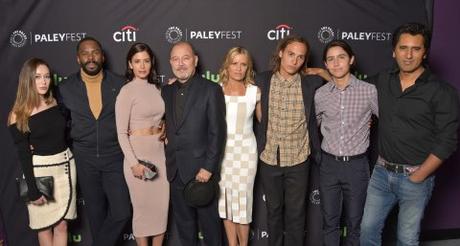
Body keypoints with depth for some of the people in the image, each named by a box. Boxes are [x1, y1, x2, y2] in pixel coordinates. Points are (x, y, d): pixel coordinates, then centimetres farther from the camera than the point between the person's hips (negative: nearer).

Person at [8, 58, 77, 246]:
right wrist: (33, 190, -13)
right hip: (40, 171, -3)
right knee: (45, 226, 10)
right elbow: (23, 155, -10)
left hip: (65, 166, 3)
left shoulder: (56, 103, 1)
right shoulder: (19, 115, -10)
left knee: (61, 224, 7)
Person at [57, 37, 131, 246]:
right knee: (96, 213, 14)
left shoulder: (120, 84, -3)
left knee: (121, 212, -4)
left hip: (115, 157, -1)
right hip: (85, 159, 1)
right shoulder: (66, 88, -1)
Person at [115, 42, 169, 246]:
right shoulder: (126, 91, -9)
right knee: (143, 206, 6)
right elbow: (121, 133, -11)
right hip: (138, 154, -5)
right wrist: (133, 162, -17)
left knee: (162, 205, 10)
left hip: (160, 153, 6)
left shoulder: (156, 88, 9)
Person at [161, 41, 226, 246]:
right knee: (183, 222, 17)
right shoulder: (167, 91, 10)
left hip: (201, 169, -5)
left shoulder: (211, 90, -8)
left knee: (209, 220, 10)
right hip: (176, 170, 5)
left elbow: (217, 133, -12)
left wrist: (208, 168, -15)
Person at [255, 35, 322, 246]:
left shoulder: (311, 83, -6)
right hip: (269, 158, 1)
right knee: (273, 210, 17)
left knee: (296, 213, 11)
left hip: (298, 160, -1)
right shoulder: (262, 81, -4)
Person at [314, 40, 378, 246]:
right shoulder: (320, 94, -1)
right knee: (330, 221, 13)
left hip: (357, 165, -2)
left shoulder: (369, 91, -8)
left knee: (354, 222, 13)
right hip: (329, 164, 2)